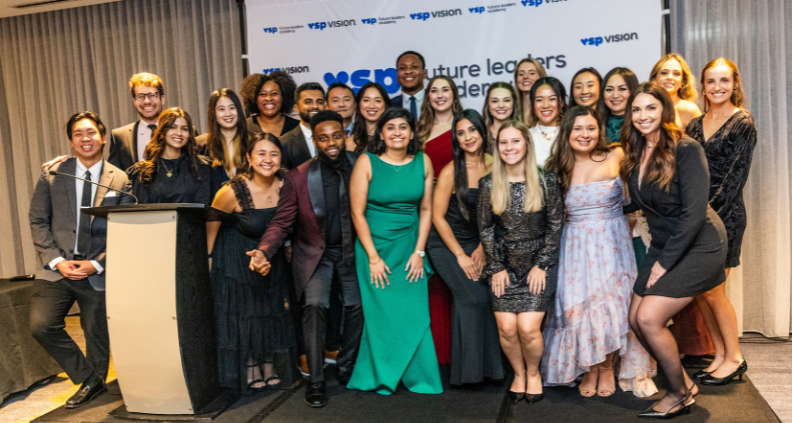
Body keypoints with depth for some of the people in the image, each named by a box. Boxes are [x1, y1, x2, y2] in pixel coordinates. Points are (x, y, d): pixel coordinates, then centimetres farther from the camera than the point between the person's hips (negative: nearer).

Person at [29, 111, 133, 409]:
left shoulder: (121, 181, 0)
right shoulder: (52, 174, 4)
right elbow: (38, 221, 4)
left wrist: (96, 264, -11)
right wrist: (56, 260, -8)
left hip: (98, 271, -1)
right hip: (58, 269, 1)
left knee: (98, 339, 7)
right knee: (40, 326, -12)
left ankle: (95, 382, 33)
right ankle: (88, 381, 7)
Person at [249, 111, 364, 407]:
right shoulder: (298, 177, -9)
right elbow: (282, 222, -6)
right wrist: (263, 250, -23)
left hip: (350, 251, 2)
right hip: (314, 252, -1)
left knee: (357, 305, -10)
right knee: (315, 305, -18)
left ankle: (347, 371, 14)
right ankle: (316, 381, -5)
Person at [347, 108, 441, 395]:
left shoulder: (422, 162, 1)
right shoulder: (367, 162, -8)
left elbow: (426, 210, 5)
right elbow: (357, 212, -8)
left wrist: (419, 252, -2)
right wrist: (373, 257, -10)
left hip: (410, 246, 3)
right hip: (374, 245, -2)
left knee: (415, 314, 2)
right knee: (381, 314, 5)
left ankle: (418, 377, 20)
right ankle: (381, 378, 24)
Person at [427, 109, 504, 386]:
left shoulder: (494, 166, -2)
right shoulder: (451, 171, -14)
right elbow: (438, 216, -10)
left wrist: (482, 248, 0)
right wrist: (461, 255, -9)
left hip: (477, 241, 4)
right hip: (445, 243, -4)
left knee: (489, 296, -12)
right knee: (474, 297, -17)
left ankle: (487, 366, 6)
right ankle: (468, 370, 0)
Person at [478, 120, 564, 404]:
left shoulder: (546, 182, -3)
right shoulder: (489, 185, 1)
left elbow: (555, 226, 0)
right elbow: (485, 229, 5)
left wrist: (541, 265, -5)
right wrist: (496, 267, 0)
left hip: (539, 263, -2)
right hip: (504, 265, 2)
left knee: (528, 327, -12)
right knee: (506, 327, -8)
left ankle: (533, 373, 17)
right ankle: (518, 373, 20)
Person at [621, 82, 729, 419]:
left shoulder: (686, 150, -17)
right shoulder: (635, 154, 3)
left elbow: (693, 212, -21)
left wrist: (664, 262, -18)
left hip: (698, 245, -7)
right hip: (663, 245, 7)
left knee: (649, 318, -15)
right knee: (635, 320, 2)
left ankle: (680, 395, 9)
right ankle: (684, 383, 23)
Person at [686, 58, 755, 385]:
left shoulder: (743, 123, -4)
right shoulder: (695, 125, 11)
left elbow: (735, 177, -11)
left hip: (725, 215, -5)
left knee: (712, 291, -3)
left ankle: (734, 357, 15)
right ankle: (719, 354, 22)